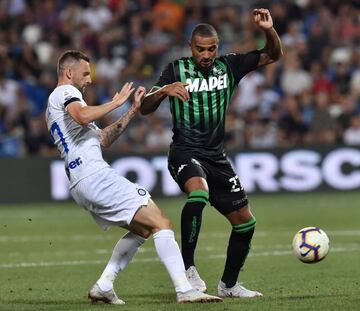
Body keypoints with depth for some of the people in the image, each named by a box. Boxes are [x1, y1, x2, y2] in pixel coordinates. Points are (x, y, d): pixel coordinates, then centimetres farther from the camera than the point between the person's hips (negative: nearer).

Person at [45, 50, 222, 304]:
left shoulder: (56, 105, 30)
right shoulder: (65, 92, 0)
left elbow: (102, 139, 29)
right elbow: (82, 116, -25)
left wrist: (132, 112, 24)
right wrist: (116, 102, -12)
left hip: (79, 185, 10)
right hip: (95, 175, -10)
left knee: (142, 230, 19)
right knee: (161, 224, -13)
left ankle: (103, 286, 10)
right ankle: (185, 290, -22)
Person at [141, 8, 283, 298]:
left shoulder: (229, 66, 7)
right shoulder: (176, 70, -3)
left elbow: (273, 55, 11)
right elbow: (145, 108, -7)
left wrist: (269, 30, -9)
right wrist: (163, 91, -27)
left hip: (216, 156, 5)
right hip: (185, 152, -5)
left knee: (245, 221, 5)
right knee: (199, 191, -37)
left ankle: (229, 284, 25)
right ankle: (188, 268, -28)